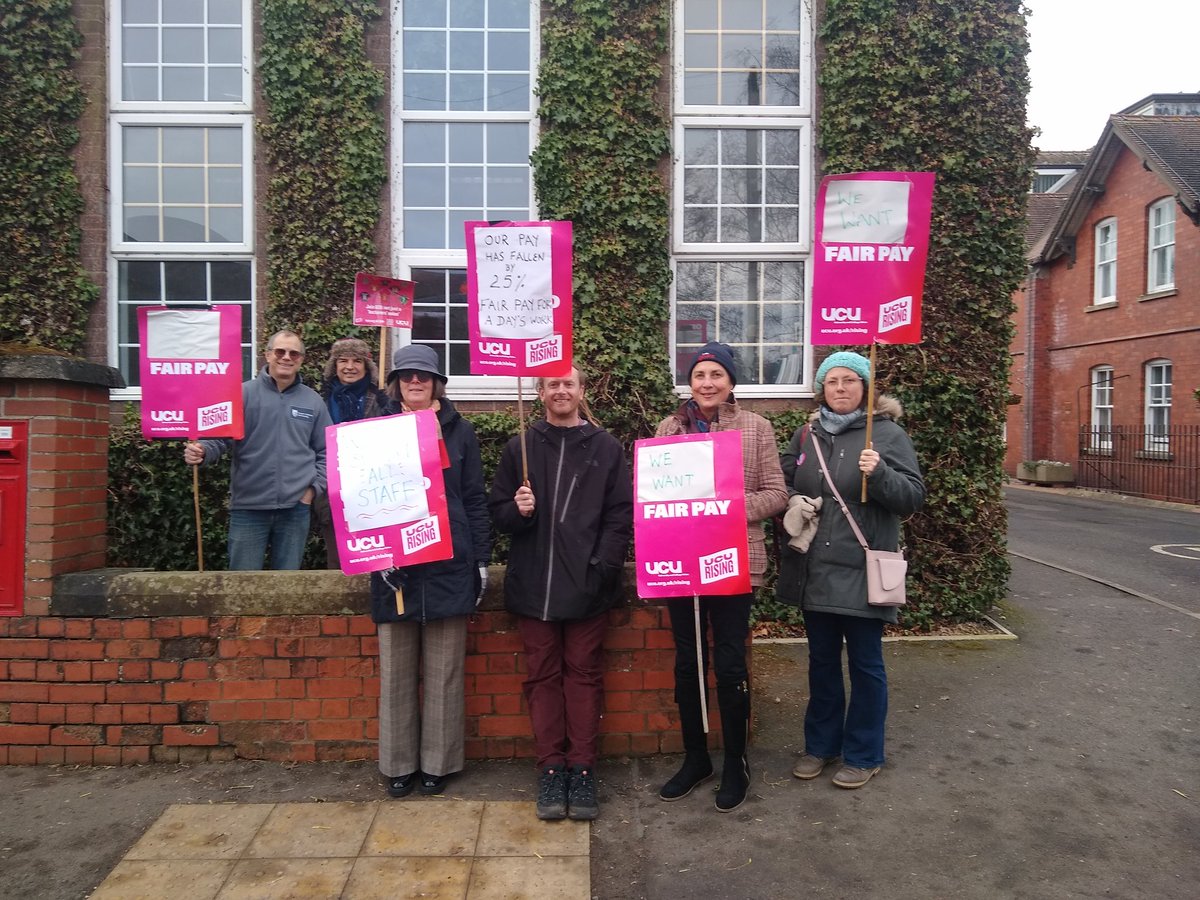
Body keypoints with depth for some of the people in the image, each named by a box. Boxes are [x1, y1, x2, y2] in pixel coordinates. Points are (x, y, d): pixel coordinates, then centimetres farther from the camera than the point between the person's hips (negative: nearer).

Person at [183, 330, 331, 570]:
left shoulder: (313, 401, 8)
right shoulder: (243, 393, 0)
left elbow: (326, 452, 11)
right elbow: (220, 437, -5)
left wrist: (314, 488, 1)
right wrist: (202, 451, -25)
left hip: (296, 508, 2)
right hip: (248, 507, -2)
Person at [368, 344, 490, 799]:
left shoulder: (459, 431, 7)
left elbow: (475, 499, 6)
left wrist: (481, 560, 2)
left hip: (448, 565, 0)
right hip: (394, 567, 0)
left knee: (444, 671, 6)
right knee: (397, 671, 7)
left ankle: (438, 761, 19)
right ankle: (399, 762, 21)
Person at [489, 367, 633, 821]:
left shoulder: (606, 447, 4)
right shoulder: (520, 447, 8)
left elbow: (621, 514, -1)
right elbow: (498, 511, 9)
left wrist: (603, 567, -11)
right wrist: (517, 510, -13)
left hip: (587, 584, -1)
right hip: (533, 583, 2)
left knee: (584, 673, 6)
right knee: (542, 675, 8)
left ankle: (582, 769, 17)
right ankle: (551, 768, 19)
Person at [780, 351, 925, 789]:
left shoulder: (887, 433, -4)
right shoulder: (806, 434, 8)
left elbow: (914, 496, -7)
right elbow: (785, 485, 19)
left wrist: (880, 474, -24)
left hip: (863, 572, -4)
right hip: (816, 571, 4)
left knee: (865, 664, 8)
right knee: (822, 662, 16)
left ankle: (863, 754, 25)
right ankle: (821, 744, 32)